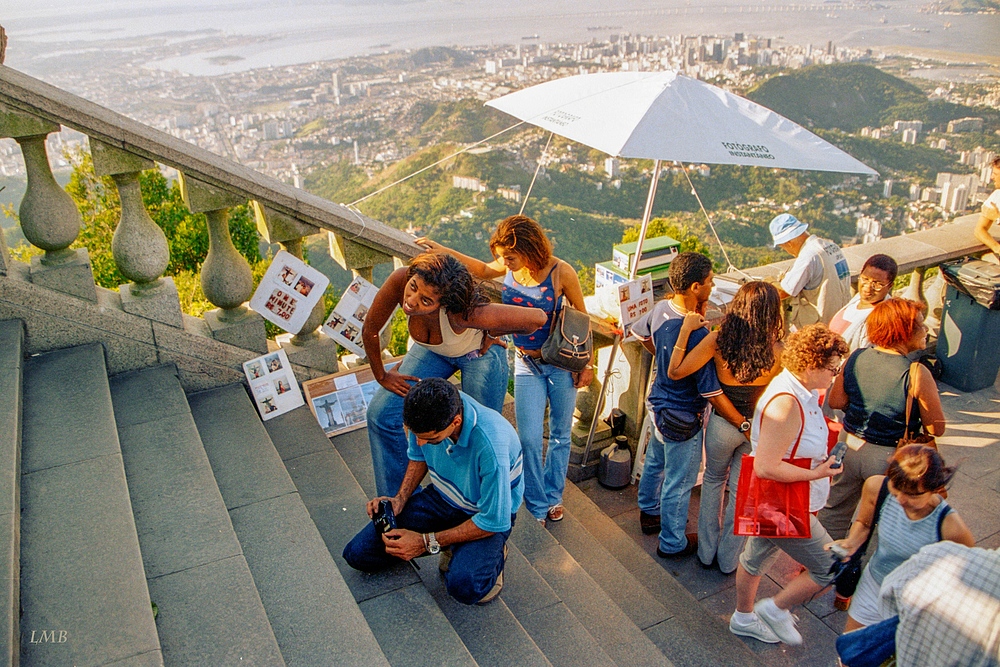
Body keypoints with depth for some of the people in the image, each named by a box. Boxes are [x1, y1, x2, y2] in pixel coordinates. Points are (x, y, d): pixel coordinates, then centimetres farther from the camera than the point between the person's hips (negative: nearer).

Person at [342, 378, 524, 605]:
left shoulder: (491, 446, -38)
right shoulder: (428, 410, -20)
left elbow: (493, 522, -26)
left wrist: (427, 542, -21)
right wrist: (400, 499, -10)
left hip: (488, 513, -5)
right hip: (441, 497, 6)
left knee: (464, 586, -33)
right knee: (357, 553, -3)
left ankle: (493, 555, 2)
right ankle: (453, 546, 12)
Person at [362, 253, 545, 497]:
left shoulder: (464, 313, -45)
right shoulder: (400, 280, -37)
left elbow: (537, 317, -35)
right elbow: (370, 330, -19)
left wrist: (491, 335, -19)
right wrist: (382, 376, -6)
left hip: (479, 354, -4)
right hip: (432, 350, 4)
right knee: (381, 414, -1)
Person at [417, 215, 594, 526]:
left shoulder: (561, 273, -21)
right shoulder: (510, 268, -9)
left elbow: (582, 318, -8)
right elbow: (483, 270, 14)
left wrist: (586, 364, -4)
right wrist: (441, 250, 8)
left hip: (561, 363, -3)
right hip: (526, 363, 3)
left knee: (560, 434, 13)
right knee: (529, 438, 0)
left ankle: (553, 497, 34)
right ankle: (537, 507, 18)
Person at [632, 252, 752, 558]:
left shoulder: (661, 309, -11)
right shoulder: (697, 335, -35)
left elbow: (640, 332, 12)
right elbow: (712, 392, -29)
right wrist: (744, 424, -21)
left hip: (658, 403, 8)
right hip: (682, 419, -8)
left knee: (655, 462, 29)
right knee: (678, 483, 12)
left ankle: (650, 512, 53)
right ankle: (672, 543, 32)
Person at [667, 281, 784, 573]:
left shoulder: (718, 339, -21)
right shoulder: (777, 351, -18)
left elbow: (675, 372, -20)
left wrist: (685, 330, -15)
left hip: (722, 425, 0)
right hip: (758, 428, 0)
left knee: (713, 482, 25)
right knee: (742, 493, 18)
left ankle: (707, 551, 36)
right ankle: (729, 559, 34)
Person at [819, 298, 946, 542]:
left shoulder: (855, 358, -8)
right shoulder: (917, 373, -22)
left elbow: (835, 401, 1)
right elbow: (936, 428, -15)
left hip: (851, 447, 5)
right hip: (890, 458, -5)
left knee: (835, 510, 22)